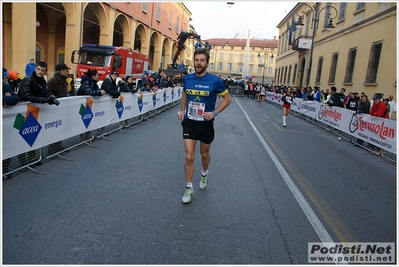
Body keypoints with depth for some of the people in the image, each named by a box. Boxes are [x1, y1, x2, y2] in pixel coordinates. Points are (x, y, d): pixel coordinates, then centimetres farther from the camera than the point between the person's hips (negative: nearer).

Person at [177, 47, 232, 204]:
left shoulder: (214, 81, -13)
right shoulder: (187, 78, -2)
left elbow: (228, 99, -3)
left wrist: (214, 112, -15)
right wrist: (182, 110, 6)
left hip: (206, 124, -1)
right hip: (189, 122, 1)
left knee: (204, 154, 18)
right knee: (189, 157, -4)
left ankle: (204, 174, 50)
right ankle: (189, 188, 14)